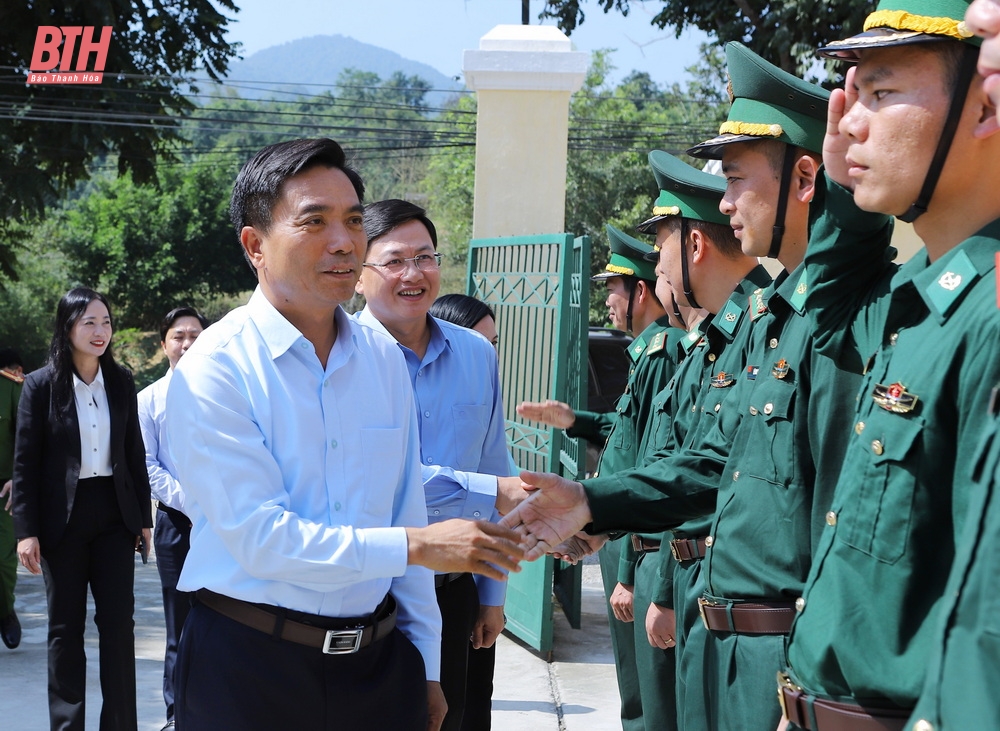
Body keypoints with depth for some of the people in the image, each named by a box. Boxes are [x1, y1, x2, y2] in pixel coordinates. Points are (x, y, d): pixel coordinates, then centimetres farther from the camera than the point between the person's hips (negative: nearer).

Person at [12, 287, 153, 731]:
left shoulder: (121, 382, 4)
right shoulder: (41, 385, -5)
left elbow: (135, 453, 9)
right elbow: (24, 463, -4)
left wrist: (144, 518, 7)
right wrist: (26, 530, -9)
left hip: (114, 514, 2)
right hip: (63, 518, -2)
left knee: (118, 622, 2)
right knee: (65, 627, 6)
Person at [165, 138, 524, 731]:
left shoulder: (384, 359, 7)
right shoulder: (213, 371, -11)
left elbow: (406, 513, 8)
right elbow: (260, 537, -18)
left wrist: (425, 668, 10)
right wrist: (415, 546, -19)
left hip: (379, 658, 5)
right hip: (249, 667, -4)